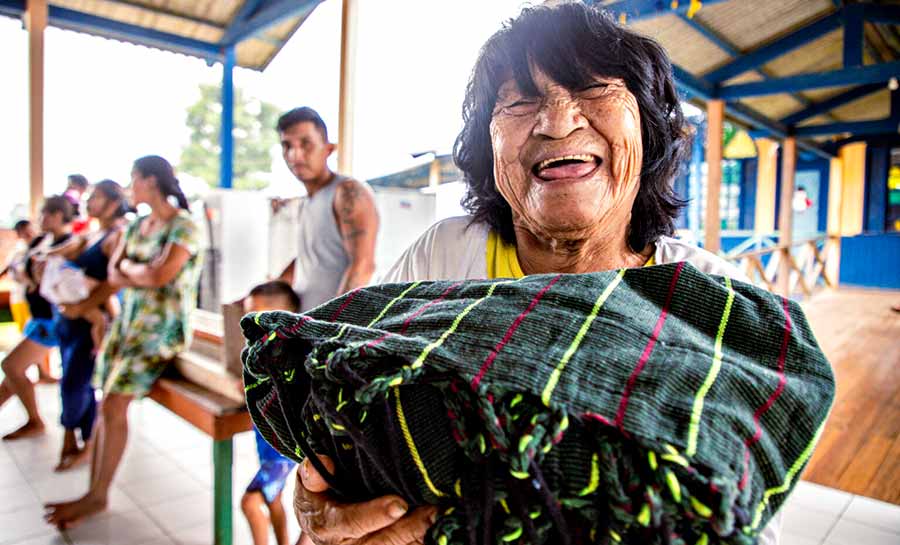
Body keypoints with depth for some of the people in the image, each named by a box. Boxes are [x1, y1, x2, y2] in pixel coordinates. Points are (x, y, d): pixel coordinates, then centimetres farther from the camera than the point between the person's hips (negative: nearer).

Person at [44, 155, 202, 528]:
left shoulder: (184, 226, -12)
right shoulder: (136, 226, 13)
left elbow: (159, 276, -22)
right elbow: (113, 275, 7)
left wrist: (127, 267, -3)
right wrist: (143, 274, -12)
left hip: (162, 328, -7)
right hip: (128, 321, 7)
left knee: (114, 405, -12)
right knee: (107, 404, 2)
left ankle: (98, 496, 2)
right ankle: (93, 491, 10)